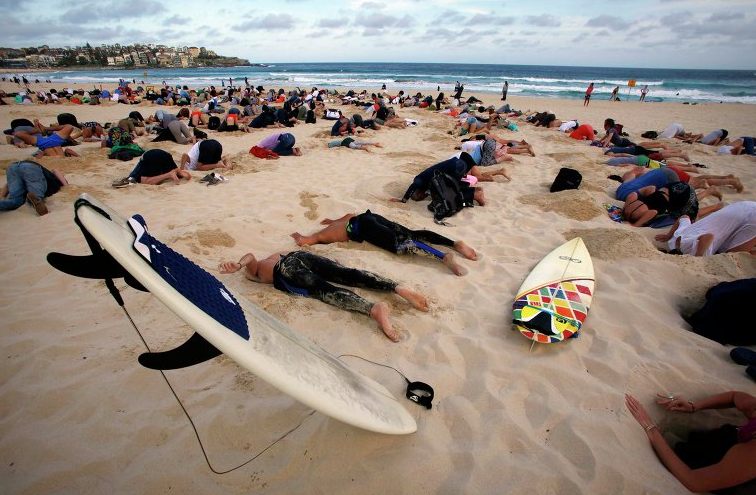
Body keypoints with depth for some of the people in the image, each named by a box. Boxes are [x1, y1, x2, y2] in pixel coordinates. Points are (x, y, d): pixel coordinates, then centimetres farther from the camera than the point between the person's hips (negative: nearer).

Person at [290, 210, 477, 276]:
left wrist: (299, 237, 27)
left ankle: (444, 257, -44)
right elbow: (350, 214, 53)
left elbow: (304, 241, 5)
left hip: (362, 226, -8)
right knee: (412, 234, -7)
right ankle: (455, 243, -22)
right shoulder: (334, 224, 38)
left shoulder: (320, 234, 17)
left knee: (400, 244, -25)